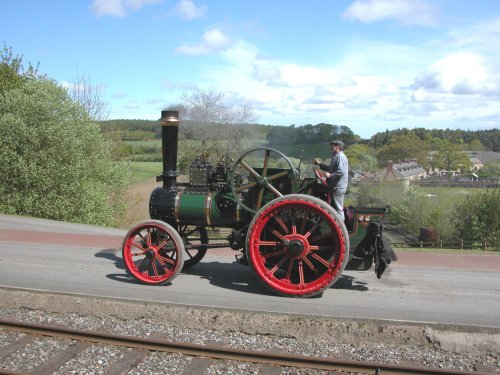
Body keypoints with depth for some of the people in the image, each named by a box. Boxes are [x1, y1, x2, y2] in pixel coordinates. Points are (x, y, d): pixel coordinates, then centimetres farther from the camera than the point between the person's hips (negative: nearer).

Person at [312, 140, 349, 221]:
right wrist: (319, 164, 21)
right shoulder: (336, 157, 17)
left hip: (338, 187, -11)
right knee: (335, 208, 18)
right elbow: (330, 168, 28)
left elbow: (341, 172, -26)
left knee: (338, 209, -7)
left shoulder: (341, 157, -16)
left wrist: (330, 175, -21)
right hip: (335, 187, 11)